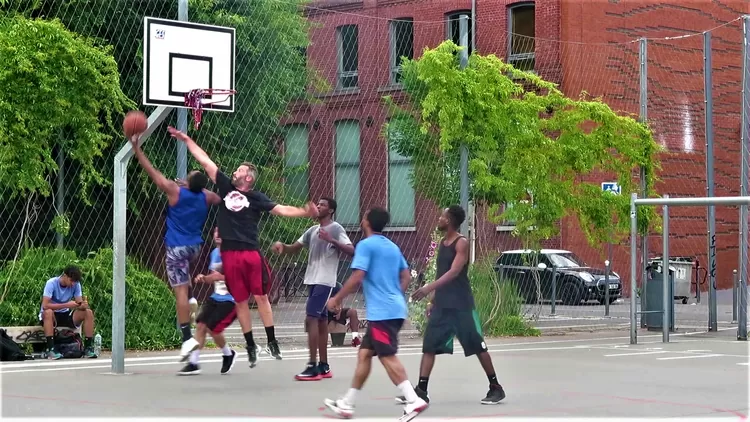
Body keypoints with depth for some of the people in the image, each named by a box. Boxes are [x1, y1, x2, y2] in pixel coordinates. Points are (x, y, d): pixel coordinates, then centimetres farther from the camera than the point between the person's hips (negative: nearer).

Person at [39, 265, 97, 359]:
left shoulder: (76, 284, -6)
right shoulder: (51, 283, -20)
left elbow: (79, 304, -9)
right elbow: (45, 305, -30)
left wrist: (83, 305, -34)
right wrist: (67, 305, -33)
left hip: (66, 315, 4)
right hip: (51, 316, -4)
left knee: (88, 312, -17)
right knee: (48, 312, -39)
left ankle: (88, 347, -14)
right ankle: (50, 349, -39)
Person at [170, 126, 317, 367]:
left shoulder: (256, 199, 2)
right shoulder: (226, 188, 10)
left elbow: (281, 210, -7)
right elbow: (205, 161, 12)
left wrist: (304, 212, -22)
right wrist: (187, 140, 15)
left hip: (251, 253, -3)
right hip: (230, 254, 3)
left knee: (261, 297, 0)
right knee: (240, 301, 7)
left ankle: (272, 342, 5)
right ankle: (251, 346, 15)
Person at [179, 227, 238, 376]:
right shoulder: (214, 253, 10)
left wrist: (223, 277, -27)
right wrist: (204, 278, 1)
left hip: (231, 300, -7)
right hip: (216, 297, 7)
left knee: (212, 328, -13)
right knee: (201, 324, -4)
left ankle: (228, 355, 15)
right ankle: (193, 363, 1)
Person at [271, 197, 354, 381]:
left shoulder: (336, 229, -7)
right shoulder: (312, 230, 16)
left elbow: (351, 251, -18)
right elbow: (293, 248, 19)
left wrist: (331, 241, -29)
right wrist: (282, 246, -3)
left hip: (325, 282, -8)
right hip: (313, 281, 8)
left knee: (311, 319, -13)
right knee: (321, 321, 9)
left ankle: (313, 367, -13)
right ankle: (323, 366, 13)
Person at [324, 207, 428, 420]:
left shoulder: (365, 245, -8)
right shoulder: (392, 246, 16)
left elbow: (357, 278, -15)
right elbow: (406, 276, 18)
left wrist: (337, 299, -6)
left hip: (382, 312, -9)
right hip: (394, 309, 9)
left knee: (388, 356, -9)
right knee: (364, 354, 13)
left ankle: (413, 400, -19)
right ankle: (347, 403, 17)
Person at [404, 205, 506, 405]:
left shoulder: (461, 243, -12)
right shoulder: (442, 243, 13)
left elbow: (454, 272, -24)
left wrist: (429, 288, -33)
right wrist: (433, 300, 16)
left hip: (461, 305, -8)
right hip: (442, 304, 8)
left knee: (478, 347, 1)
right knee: (429, 346, -1)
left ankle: (495, 388, 12)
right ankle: (421, 390, -1)